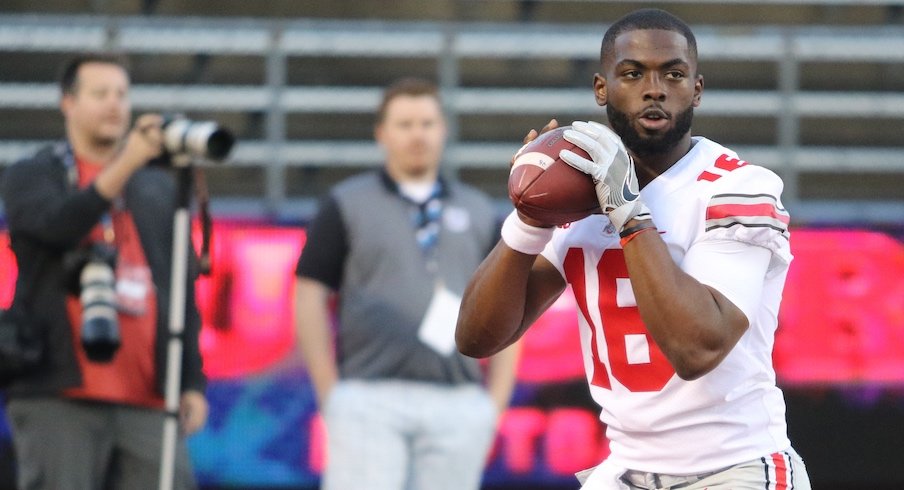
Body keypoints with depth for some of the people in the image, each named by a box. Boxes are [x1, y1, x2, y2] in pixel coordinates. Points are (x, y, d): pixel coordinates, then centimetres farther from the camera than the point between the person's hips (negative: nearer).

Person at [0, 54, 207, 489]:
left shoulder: (159, 187, 20)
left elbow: (182, 291, 18)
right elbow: (56, 225, -14)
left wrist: (192, 383, 10)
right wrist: (126, 164, -23)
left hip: (146, 402, 3)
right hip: (59, 398, -3)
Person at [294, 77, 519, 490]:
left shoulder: (479, 212, 17)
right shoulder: (347, 205, 8)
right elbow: (309, 299, 4)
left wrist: (496, 402, 7)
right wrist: (329, 394, -3)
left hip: (458, 405, 3)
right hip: (370, 398, -3)